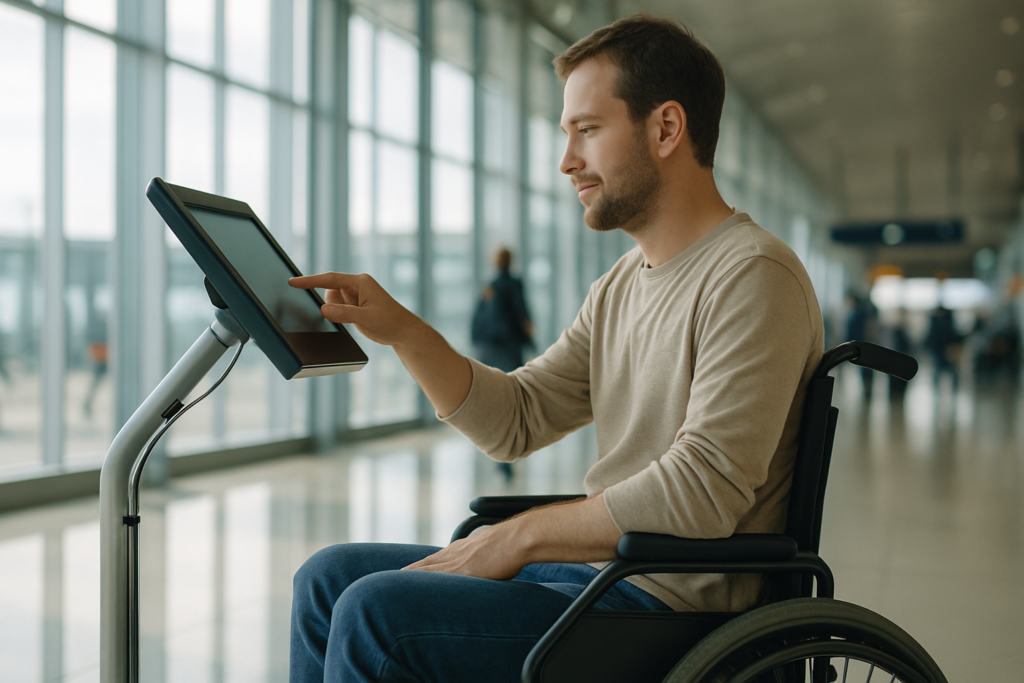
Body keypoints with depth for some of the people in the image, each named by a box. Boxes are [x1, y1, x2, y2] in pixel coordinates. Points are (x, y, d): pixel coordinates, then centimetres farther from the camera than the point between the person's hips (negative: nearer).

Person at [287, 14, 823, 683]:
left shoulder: (752, 275, -15)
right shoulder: (621, 285, 14)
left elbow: (699, 493, -24)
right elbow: (515, 421, 12)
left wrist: (519, 535, -17)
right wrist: (401, 330, 0)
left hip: (672, 605, -9)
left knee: (375, 615, -21)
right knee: (330, 577, 7)